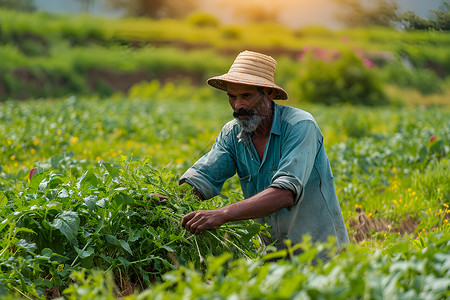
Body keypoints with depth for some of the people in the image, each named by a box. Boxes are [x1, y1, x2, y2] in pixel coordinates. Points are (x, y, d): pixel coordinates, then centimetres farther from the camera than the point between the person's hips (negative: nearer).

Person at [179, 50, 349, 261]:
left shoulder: (300, 126, -18)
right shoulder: (232, 134, 1)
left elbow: (286, 193, -31)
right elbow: (198, 180, -5)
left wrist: (222, 214, -41)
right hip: (275, 254, 6)